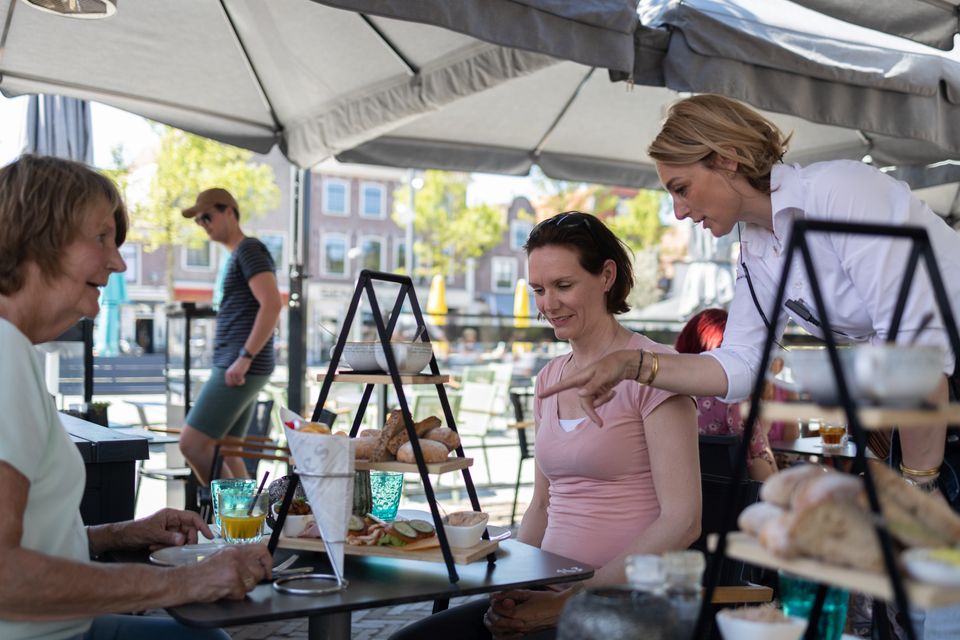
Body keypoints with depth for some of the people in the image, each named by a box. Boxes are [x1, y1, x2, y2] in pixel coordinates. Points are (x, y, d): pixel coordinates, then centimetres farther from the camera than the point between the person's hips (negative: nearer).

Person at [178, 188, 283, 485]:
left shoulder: (249, 249, -8)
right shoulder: (239, 256, 22)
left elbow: (272, 305, -21)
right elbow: (268, 315, 29)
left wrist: (244, 358, -24)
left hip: (240, 370, -10)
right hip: (235, 368, 10)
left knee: (193, 444, -12)